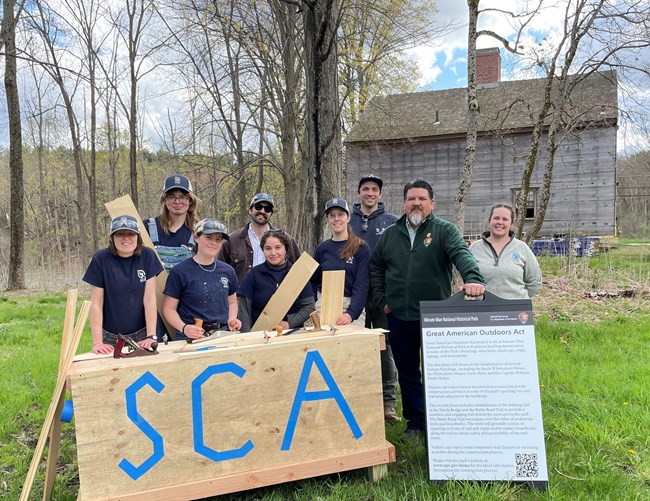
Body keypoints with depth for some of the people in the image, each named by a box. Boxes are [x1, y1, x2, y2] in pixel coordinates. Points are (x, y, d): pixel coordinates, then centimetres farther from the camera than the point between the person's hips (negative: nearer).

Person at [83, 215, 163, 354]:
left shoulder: (147, 256, -8)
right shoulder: (101, 259, -11)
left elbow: (150, 299, -9)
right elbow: (96, 304, -10)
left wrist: (151, 336, -15)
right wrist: (97, 342, -16)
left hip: (141, 335, 1)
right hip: (111, 338, -1)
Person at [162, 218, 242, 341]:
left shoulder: (227, 271, 10)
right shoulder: (180, 272, -2)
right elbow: (169, 309, 0)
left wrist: (231, 320, 5)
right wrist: (183, 328, -16)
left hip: (222, 334, 3)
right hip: (191, 338, -3)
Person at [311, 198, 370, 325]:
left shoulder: (361, 248, -3)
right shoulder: (322, 249, 7)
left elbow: (361, 285, -9)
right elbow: (314, 282, 14)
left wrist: (351, 313, -21)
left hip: (352, 307, -2)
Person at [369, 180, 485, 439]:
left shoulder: (445, 230, -2)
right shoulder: (389, 234, 9)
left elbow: (462, 254, -19)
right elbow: (375, 268, 17)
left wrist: (473, 278, -39)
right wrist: (382, 300, 8)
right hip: (399, 319, 4)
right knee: (407, 374, 15)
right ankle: (415, 422, 32)